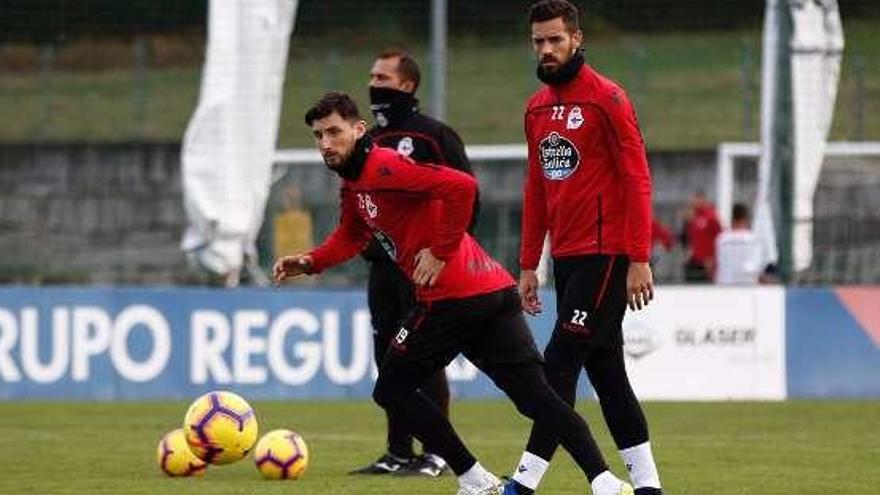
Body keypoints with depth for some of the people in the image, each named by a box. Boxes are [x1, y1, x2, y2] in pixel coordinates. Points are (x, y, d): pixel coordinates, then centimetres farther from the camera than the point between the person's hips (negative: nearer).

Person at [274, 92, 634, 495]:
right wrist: (310, 262, 15)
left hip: (452, 299, -9)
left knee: (391, 390, 6)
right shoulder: (353, 183, 18)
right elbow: (350, 238, 32)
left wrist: (441, 252, -17)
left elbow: (461, 187, -24)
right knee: (537, 398, 3)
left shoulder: (383, 168, -12)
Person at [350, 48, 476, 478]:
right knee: (388, 356, 7)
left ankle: (436, 452, -4)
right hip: (382, 263, 7)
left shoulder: (434, 135, -7)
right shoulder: (371, 140, 15)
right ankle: (398, 452, 12)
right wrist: (367, 245, 11)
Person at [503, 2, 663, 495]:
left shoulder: (606, 98, -9)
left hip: (605, 255, -8)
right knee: (606, 372, 9)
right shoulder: (538, 107, 14)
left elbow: (637, 181, -12)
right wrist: (528, 265, 16)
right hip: (566, 258, 8)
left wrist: (640, 260, -18)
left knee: (561, 363, -12)